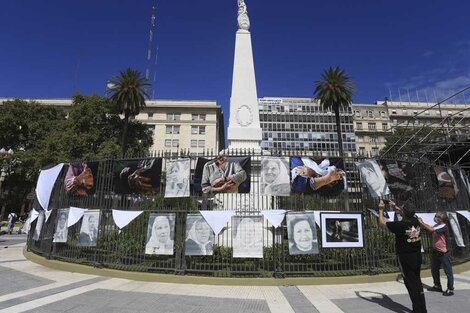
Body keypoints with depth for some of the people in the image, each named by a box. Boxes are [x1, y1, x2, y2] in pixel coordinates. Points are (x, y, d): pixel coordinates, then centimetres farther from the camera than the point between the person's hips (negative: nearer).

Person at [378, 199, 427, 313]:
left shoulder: (399, 225, -22)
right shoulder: (416, 221, -6)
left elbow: (382, 223, -7)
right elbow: (406, 215, 19)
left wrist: (381, 210, 5)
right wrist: (395, 207, 25)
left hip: (405, 258, -7)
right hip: (417, 257, 7)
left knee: (411, 284, 3)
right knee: (417, 282, 18)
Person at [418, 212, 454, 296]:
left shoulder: (443, 226, -20)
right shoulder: (436, 226, 7)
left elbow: (431, 229, -32)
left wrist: (422, 223, -26)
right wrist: (422, 223, -7)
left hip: (444, 253, -9)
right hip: (436, 252, 9)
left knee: (448, 271, 4)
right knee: (434, 269, 17)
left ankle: (450, 289, 13)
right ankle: (437, 286, 31)